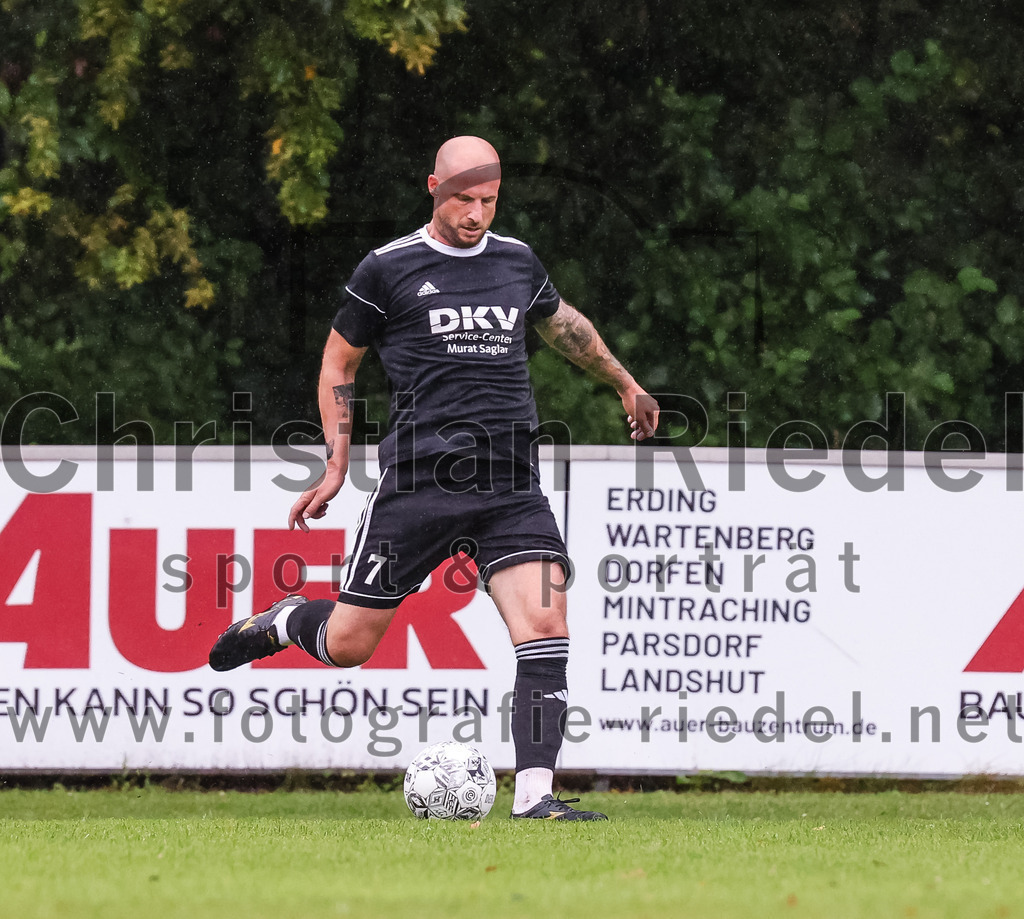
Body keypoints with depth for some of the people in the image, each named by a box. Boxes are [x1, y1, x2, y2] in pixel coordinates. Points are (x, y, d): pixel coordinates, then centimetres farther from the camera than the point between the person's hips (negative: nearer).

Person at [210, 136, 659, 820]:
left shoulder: (517, 262, 13)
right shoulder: (388, 269, 1)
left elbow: (560, 322, 35)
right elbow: (338, 363, 11)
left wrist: (625, 384, 45)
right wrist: (337, 464, 4)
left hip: (511, 484, 3)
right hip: (419, 479, -3)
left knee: (546, 626, -16)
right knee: (349, 644, 0)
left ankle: (534, 795, -14)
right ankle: (284, 622, 36)